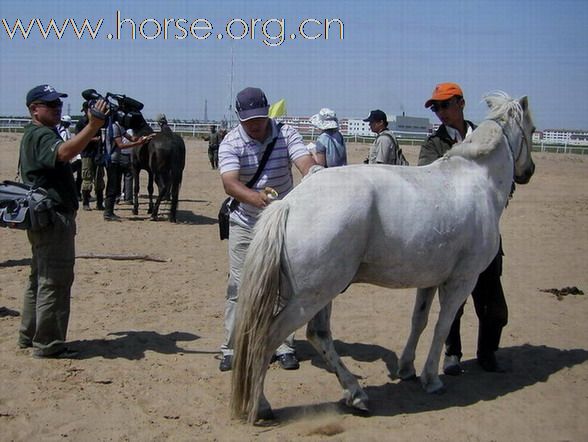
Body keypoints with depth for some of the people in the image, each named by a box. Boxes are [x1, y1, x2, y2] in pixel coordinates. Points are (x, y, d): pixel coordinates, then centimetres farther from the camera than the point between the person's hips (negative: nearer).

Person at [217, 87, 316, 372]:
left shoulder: (287, 134, -11)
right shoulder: (231, 143, -15)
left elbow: (306, 164, -27)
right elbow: (230, 183, -30)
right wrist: (255, 197, -51)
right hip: (245, 224, -1)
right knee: (239, 286, 0)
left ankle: (284, 346, 20)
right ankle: (231, 348, 10)